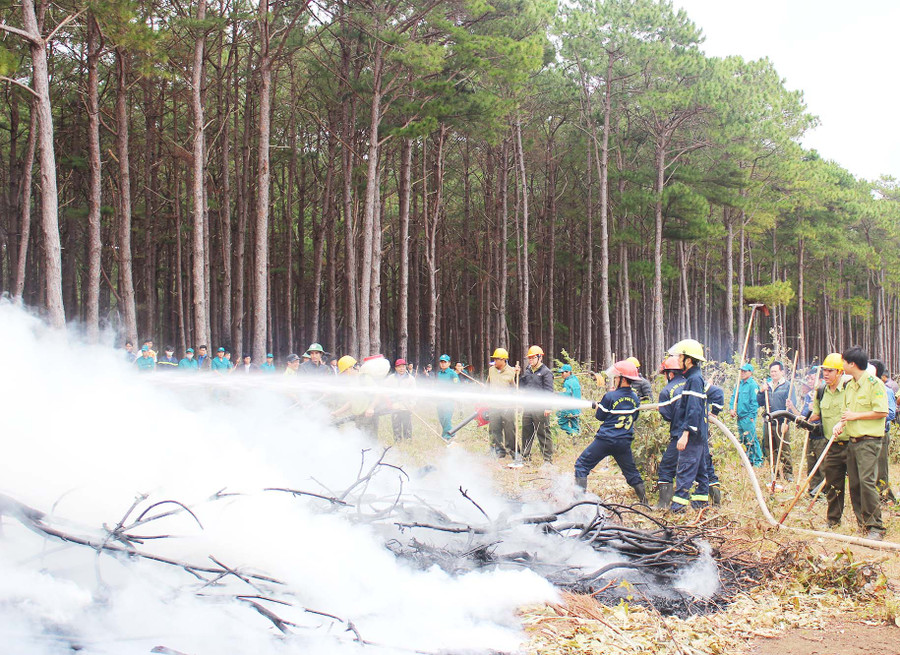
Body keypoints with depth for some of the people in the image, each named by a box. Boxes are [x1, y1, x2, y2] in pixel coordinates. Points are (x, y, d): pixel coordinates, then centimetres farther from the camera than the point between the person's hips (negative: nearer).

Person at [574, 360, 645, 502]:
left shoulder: (610, 396, -12)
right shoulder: (635, 398, 6)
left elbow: (600, 416, -3)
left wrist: (598, 405, 15)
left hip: (605, 440, -5)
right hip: (624, 442, 5)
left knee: (582, 465, 4)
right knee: (631, 472, 18)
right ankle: (644, 500, 19)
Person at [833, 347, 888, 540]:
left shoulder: (874, 384, -10)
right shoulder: (849, 385, 16)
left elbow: (882, 412, -16)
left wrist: (856, 416, -13)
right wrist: (841, 423, 3)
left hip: (869, 441, -8)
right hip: (852, 441, 8)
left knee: (867, 481, -15)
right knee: (854, 484, 7)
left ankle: (876, 527, -10)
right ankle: (863, 523, 16)